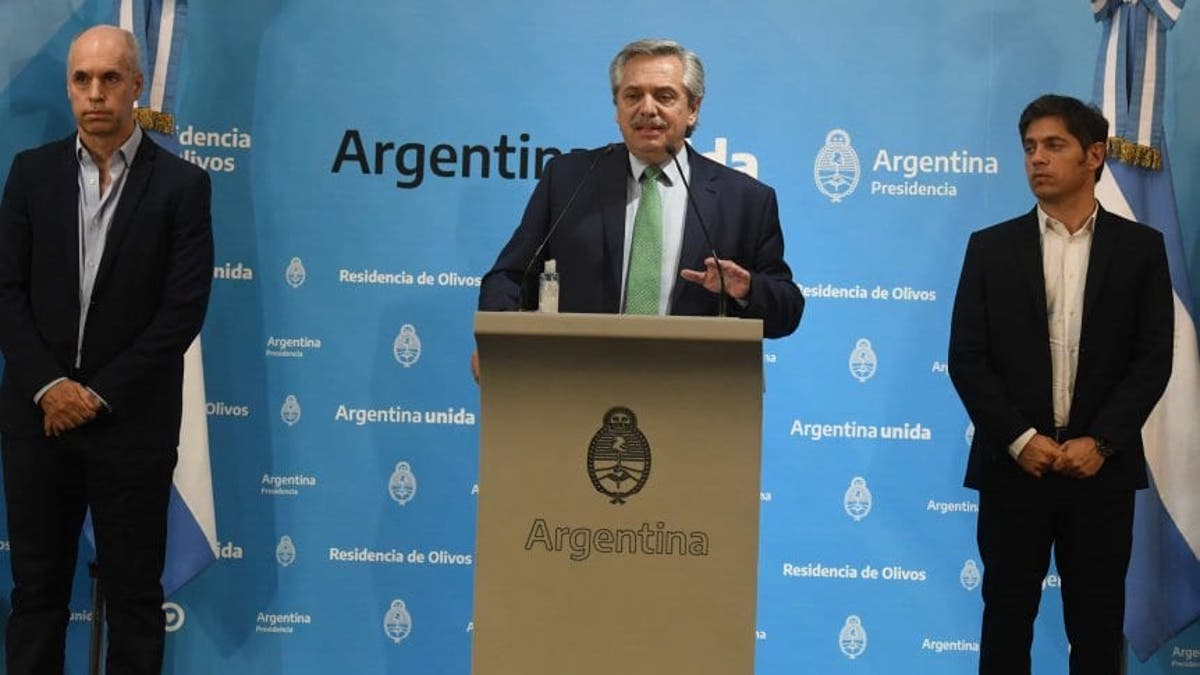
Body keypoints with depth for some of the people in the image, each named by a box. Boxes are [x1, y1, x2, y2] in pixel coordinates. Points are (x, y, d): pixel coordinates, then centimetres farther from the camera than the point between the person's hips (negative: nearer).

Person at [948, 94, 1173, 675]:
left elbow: (1154, 358, 0)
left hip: (1101, 468, 0)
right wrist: (1020, 439, -10)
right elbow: (966, 358, 0)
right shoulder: (991, 248, 5)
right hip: (1014, 466, 0)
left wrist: (1100, 442, -11)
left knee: (1097, 627, 5)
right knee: (1007, 617, 6)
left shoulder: (1140, 248, 5)